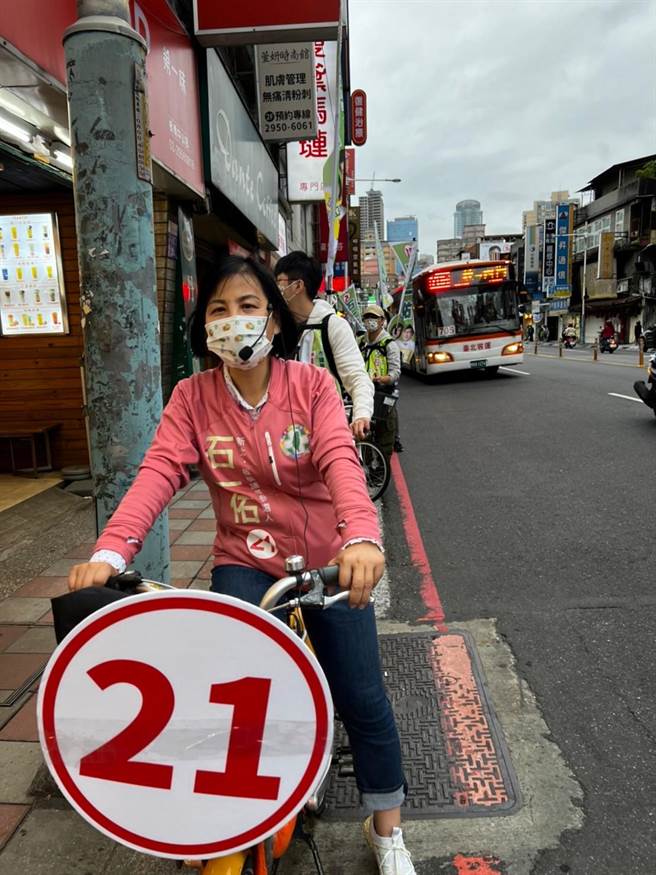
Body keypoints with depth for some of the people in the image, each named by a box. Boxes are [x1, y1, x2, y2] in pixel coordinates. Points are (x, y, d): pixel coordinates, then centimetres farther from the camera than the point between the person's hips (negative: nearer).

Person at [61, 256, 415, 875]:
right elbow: (159, 472, -18)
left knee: (362, 700, 2)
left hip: (327, 562, 0)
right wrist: (110, 551, -35)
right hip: (244, 563, 1)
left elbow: (340, 461, -26)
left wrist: (361, 537, -45)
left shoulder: (312, 386, -10)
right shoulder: (191, 397, -5)